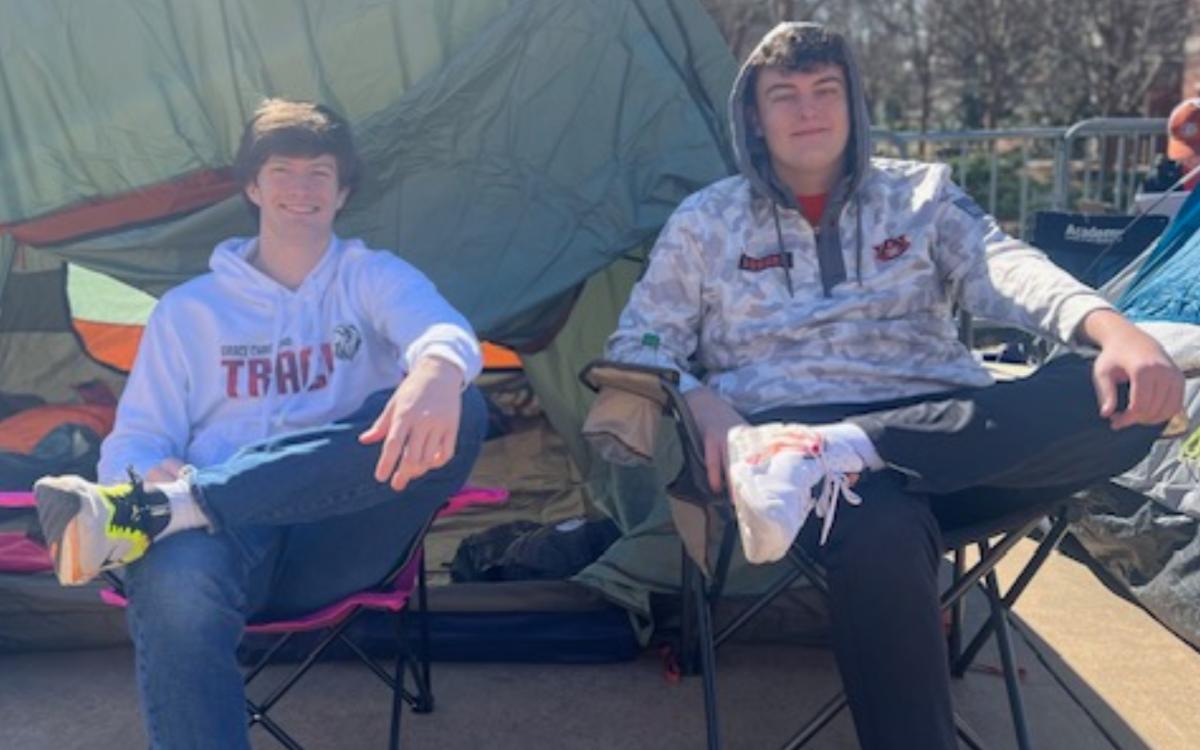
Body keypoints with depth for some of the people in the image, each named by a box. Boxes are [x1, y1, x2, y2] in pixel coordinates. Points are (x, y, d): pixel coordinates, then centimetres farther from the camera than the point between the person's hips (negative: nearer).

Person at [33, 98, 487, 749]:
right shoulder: (189, 308, 20)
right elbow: (134, 441, 13)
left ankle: (153, 513, -35)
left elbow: (443, 330, -9)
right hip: (222, 535, -1)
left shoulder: (375, 278, 16)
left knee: (454, 411, -31)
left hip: (339, 538, 1)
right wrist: (153, 472, -15)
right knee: (174, 583, -40)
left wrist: (436, 372, -37)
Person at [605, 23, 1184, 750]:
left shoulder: (922, 193, 16)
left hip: (949, 433, 3)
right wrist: (701, 401, -12)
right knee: (882, 533, -40)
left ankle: (837, 453, -35)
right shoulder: (705, 222, 14)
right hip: (787, 434, -3)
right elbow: (637, 343, 12)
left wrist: (1114, 328, -25)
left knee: (1127, 392, -26)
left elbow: (1006, 268, -2)